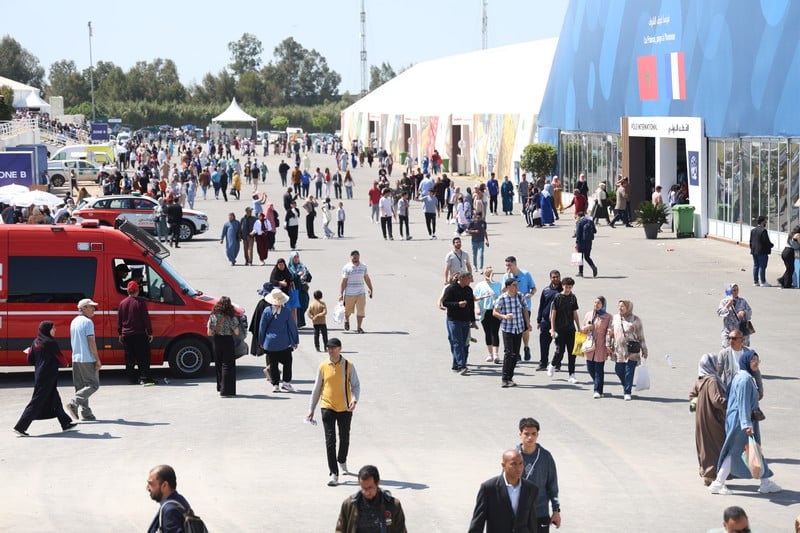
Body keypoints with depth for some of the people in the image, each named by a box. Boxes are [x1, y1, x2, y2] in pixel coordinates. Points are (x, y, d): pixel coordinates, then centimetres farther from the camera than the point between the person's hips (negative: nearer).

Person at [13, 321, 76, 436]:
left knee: (55, 400, 15)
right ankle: (20, 426, -5)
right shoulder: (51, 343, -15)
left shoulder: (35, 342, 7)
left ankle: (66, 423, 23)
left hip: (38, 374, 8)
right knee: (37, 402, -5)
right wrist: (66, 363, 13)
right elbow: (60, 358, -8)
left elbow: (30, 360, 9)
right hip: (48, 376, -8)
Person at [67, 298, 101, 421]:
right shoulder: (88, 322, -13)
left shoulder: (74, 321, 14)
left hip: (76, 359, 9)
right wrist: (98, 360, -13)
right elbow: (91, 342, -17)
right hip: (88, 359, -9)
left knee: (81, 386, 10)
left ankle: (86, 413, 9)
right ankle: (74, 404, -16)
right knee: (93, 385, -2)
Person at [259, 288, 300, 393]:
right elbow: (292, 326, -2)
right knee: (287, 362, 11)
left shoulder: (267, 311, -6)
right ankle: (286, 382, 4)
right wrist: (295, 341, 9)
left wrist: (261, 341, 13)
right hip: (284, 343, -1)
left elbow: (262, 327, 2)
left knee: (273, 364, 7)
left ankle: (275, 385, 7)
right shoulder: (286, 312, -8)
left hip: (270, 343, 1)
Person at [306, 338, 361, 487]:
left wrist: (354, 400, -20)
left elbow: (356, 385, 0)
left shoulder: (348, 366, -4)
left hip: (345, 408, 1)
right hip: (327, 407, 0)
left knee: (344, 438, 17)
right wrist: (311, 410, 8)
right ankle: (334, 474, -8)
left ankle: (342, 462, 46)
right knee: (330, 441, -8)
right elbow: (317, 388, 7)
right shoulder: (323, 366, -1)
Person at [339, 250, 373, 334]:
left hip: (361, 293, 2)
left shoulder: (363, 267, 6)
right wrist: (341, 294, -10)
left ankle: (358, 327, -1)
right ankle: (346, 321, 42)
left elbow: (367, 279, 16)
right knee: (348, 310, 11)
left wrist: (370, 289, 18)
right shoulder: (346, 268, -6)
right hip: (349, 293, -2)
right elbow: (343, 281, -7)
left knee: (361, 310, -7)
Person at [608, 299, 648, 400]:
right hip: (619, 350, 3)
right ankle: (625, 386, 31)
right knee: (619, 370, 4)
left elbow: (641, 336, 4)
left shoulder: (635, 320, 2)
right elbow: (611, 334, 15)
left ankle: (627, 392, -1)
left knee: (629, 371, -6)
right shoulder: (615, 319, 10)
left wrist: (644, 350, 4)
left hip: (632, 350, -3)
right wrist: (609, 346, 11)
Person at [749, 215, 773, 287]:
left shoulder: (752, 230, 9)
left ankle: (755, 282, 14)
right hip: (762, 251, -8)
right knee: (762, 267, -3)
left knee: (756, 266, 11)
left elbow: (751, 241, 12)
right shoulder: (763, 230, -16)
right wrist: (771, 245, 2)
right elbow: (766, 241, -17)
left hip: (754, 251, 8)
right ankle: (763, 282, -1)